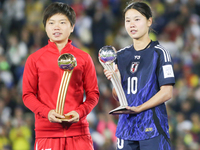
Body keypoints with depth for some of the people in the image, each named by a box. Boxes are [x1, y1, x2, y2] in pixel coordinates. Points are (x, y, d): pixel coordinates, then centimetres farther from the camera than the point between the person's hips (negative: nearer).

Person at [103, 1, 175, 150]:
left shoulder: (159, 53, -2)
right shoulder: (121, 56, 14)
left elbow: (167, 93, -9)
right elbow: (118, 97, 14)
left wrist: (139, 108, -18)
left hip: (152, 126, -5)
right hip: (127, 125, 5)